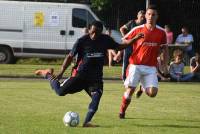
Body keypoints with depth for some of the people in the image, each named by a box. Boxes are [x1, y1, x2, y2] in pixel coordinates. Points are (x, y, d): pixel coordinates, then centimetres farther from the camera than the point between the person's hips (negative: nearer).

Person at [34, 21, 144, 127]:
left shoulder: (105, 40, 1)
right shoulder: (82, 41, -10)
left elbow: (119, 46, 14)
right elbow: (70, 56, -4)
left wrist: (135, 39, 3)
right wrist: (61, 73, -8)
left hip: (96, 77, 3)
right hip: (80, 74, -3)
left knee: (97, 96, -19)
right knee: (60, 91, -7)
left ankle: (87, 122, -17)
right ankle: (48, 74, 20)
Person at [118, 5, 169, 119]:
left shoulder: (161, 32, 2)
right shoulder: (137, 30, -3)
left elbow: (165, 48, 13)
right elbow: (124, 41, 7)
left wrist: (165, 64, 5)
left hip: (151, 67, 1)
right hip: (136, 65, -1)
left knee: (152, 93, -11)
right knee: (130, 90, -7)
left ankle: (143, 88, 26)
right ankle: (122, 112, 17)